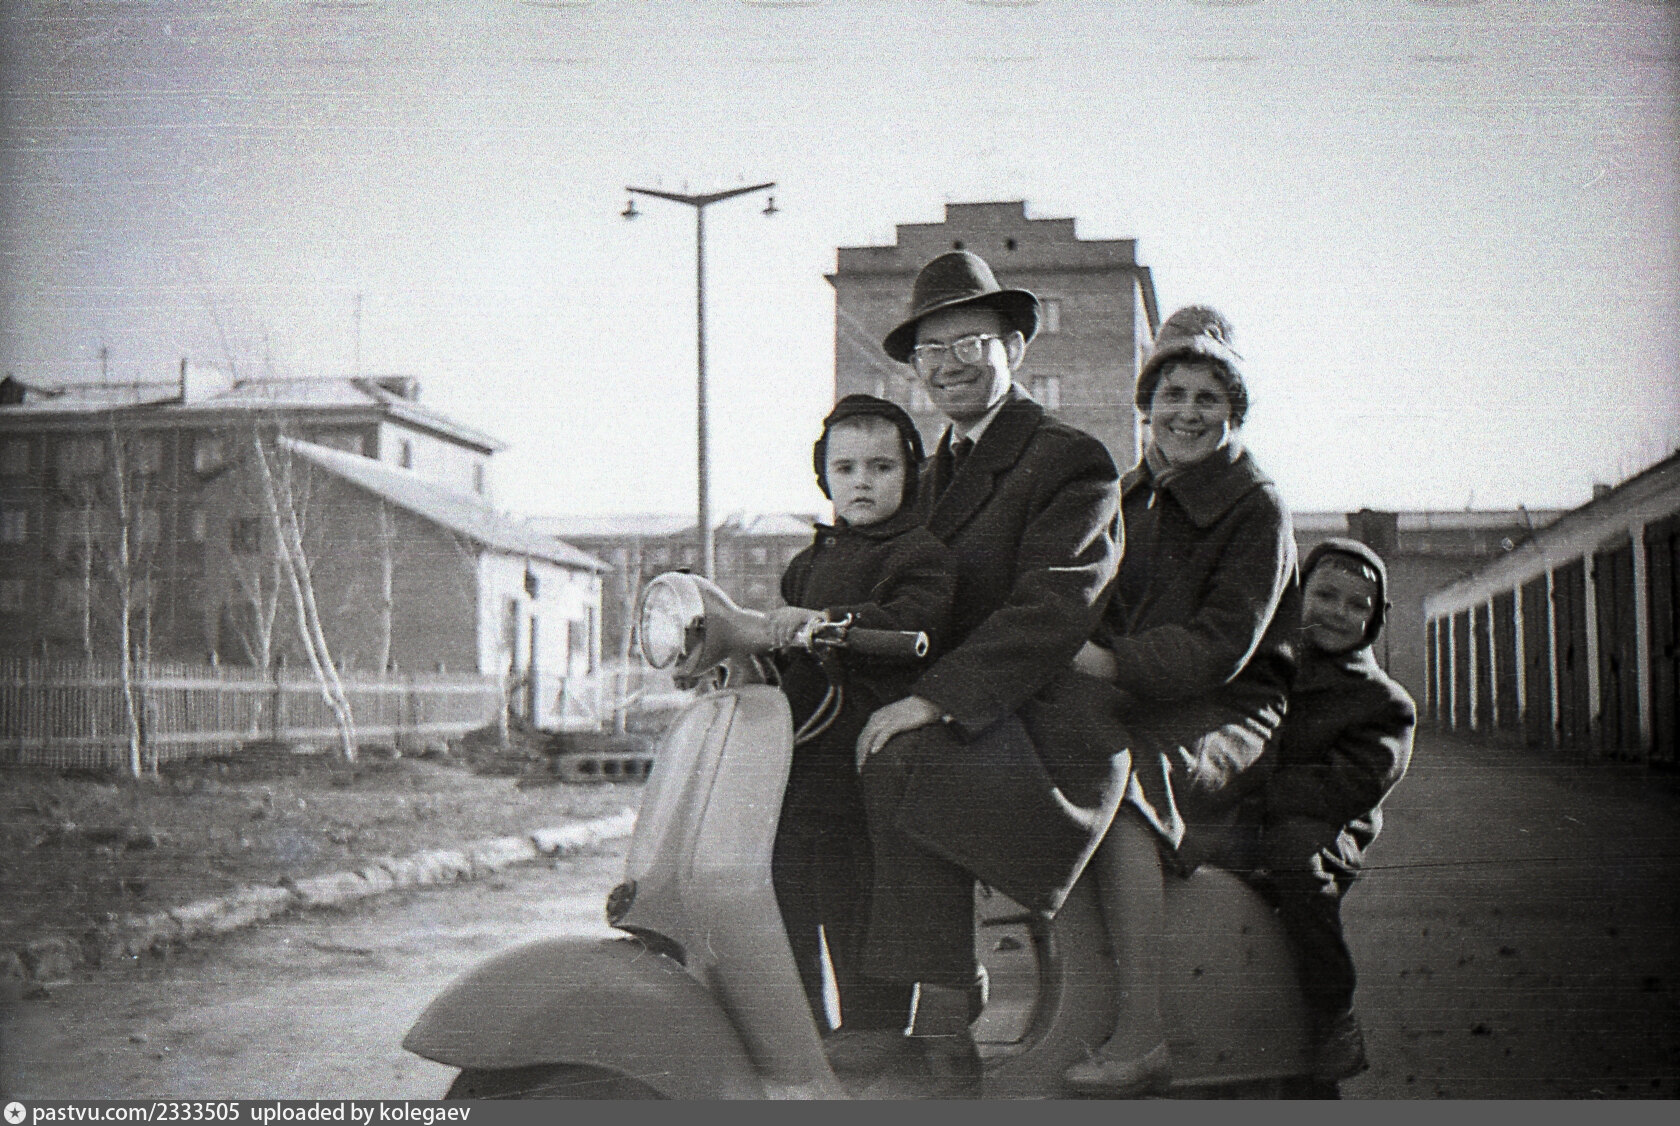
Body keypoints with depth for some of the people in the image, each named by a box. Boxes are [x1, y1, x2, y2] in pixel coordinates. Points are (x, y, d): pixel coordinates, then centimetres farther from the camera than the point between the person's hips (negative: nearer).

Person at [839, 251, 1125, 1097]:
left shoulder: (1069, 464, -5)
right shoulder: (934, 476, 22)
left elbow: (1052, 610, -18)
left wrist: (932, 699, -25)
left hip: (1050, 740, -8)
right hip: (967, 733, 8)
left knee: (900, 765, -32)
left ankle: (943, 1041, -26)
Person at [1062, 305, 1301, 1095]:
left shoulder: (1256, 510, -3)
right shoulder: (1129, 498, 18)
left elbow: (1222, 645, -15)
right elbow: (1100, 623, 19)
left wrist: (1112, 663, -29)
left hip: (1231, 720, -6)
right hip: (1139, 715, 6)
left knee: (1116, 779, -36)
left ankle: (1141, 1037, -37)